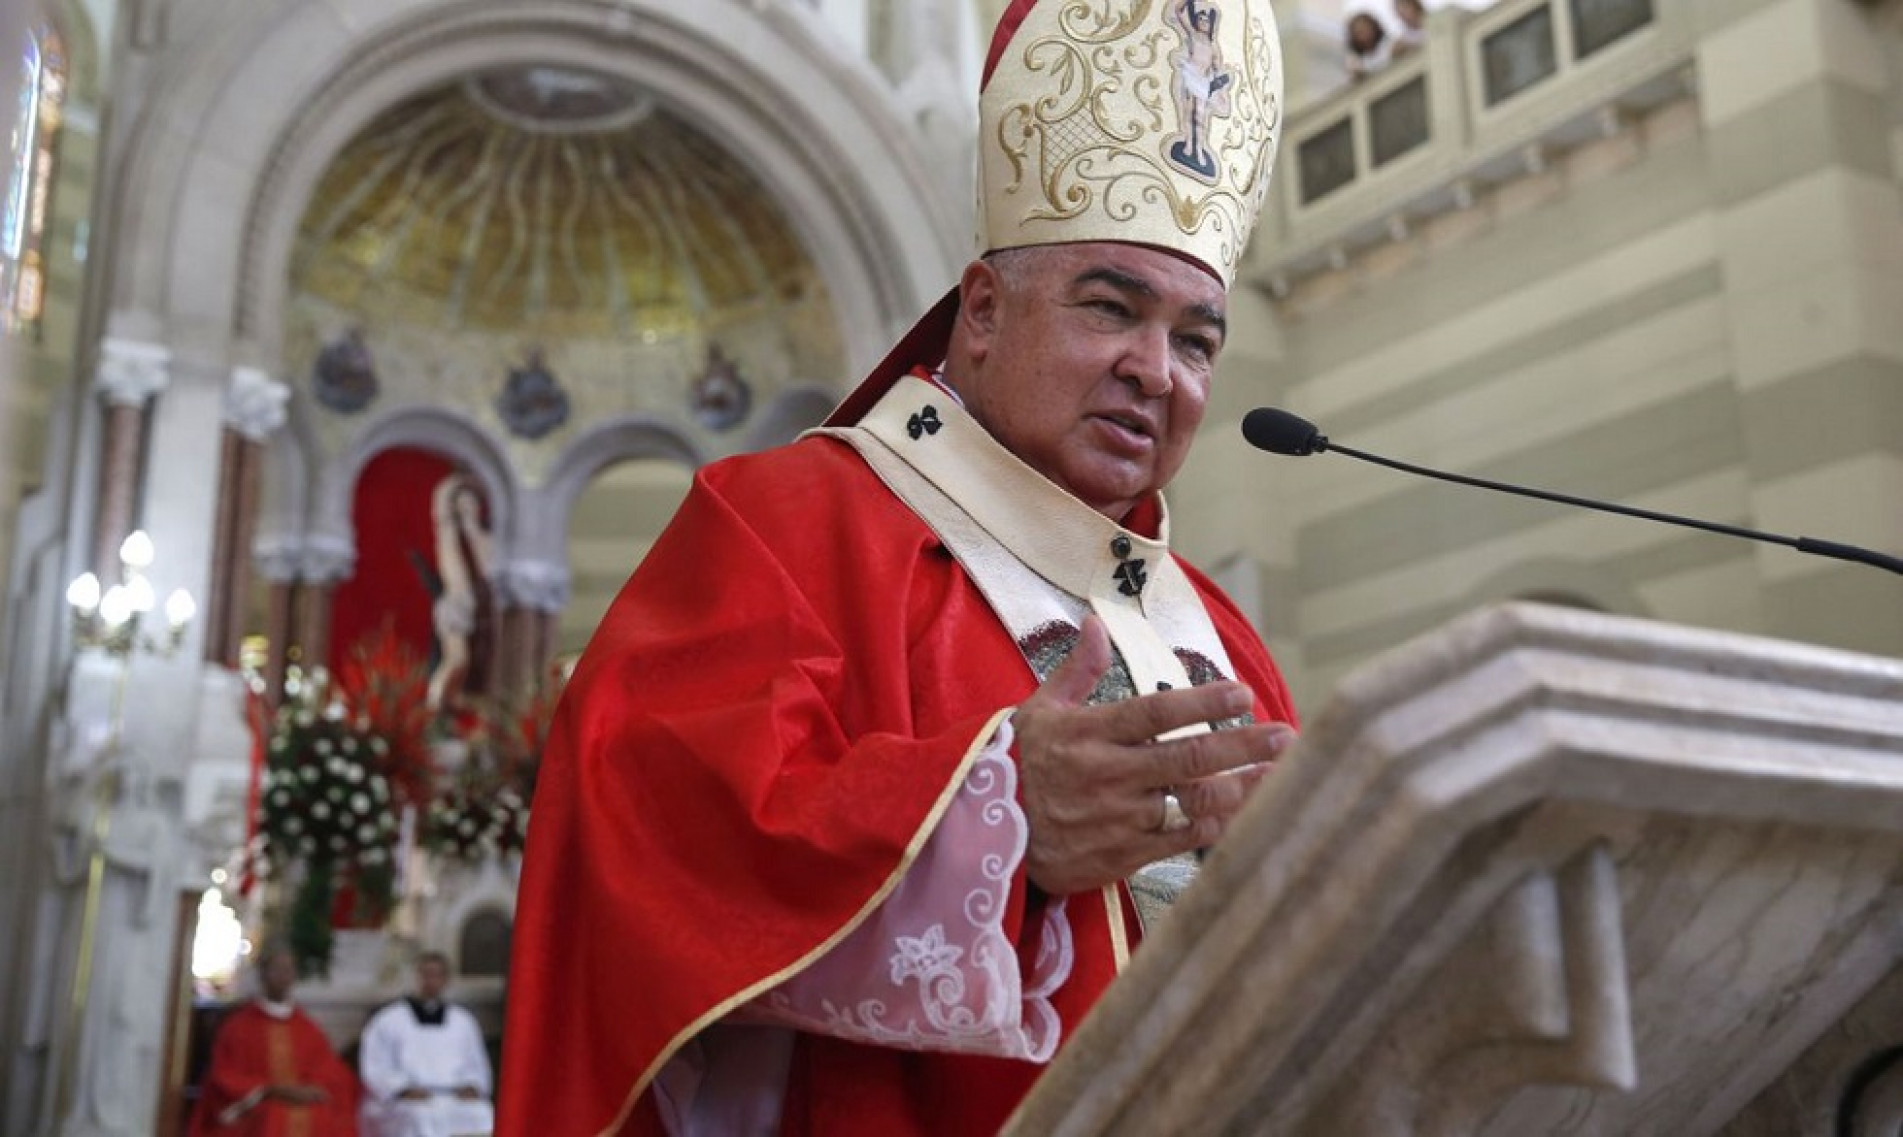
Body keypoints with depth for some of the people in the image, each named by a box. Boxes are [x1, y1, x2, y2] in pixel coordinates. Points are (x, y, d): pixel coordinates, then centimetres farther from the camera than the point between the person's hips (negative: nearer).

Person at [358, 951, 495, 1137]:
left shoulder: (464, 1022, 22)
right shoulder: (387, 1022, 14)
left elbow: (477, 1066, 23)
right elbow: (375, 1069, 7)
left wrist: (471, 1088, 0)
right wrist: (405, 1090, -11)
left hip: (457, 1100, 2)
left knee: (481, 1117, -33)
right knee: (422, 1118, -39)